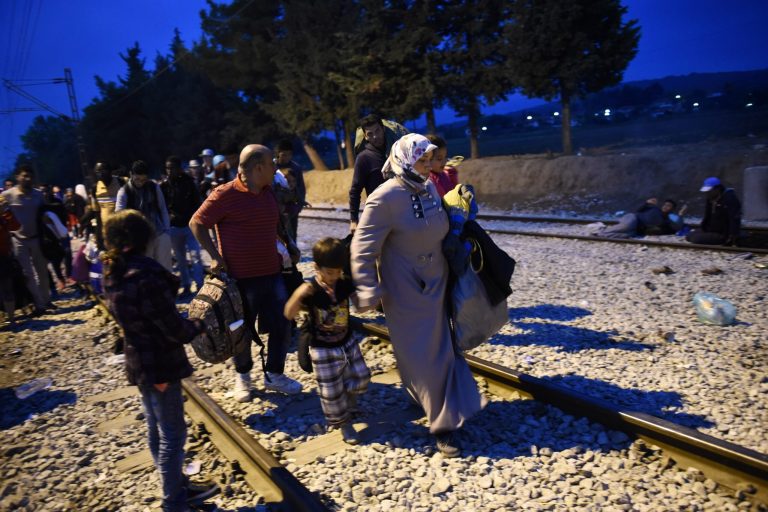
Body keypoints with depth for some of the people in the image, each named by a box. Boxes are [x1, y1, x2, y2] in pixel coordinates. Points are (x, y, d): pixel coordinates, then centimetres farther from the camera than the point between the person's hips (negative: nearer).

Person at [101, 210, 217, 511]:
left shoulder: (112, 273, 1)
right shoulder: (146, 275, -27)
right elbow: (174, 329, -23)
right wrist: (199, 326, -3)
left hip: (139, 362, 9)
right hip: (160, 364, -9)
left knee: (157, 431, 21)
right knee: (172, 435, 6)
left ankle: (177, 488, 40)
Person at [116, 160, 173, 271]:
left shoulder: (154, 187, 1)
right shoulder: (124, 192, -5)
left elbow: (163, 209, 6)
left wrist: (167, 230, 0)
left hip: (160, 232, 1)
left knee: (164, 266, -1)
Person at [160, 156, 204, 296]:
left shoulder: (188, 182, -2)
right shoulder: (164, 186, 1)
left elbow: (196, 202, 1)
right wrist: (167, 216, -12)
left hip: (190, 225, -2)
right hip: (173, 227, 2)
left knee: (195, 256, -5)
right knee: (180, 259, 10)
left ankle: (200, 285, 1)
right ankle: (186, 286, 20)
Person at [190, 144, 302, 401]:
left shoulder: (268, 192, 7)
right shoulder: (225, 194, -13)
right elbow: (196, 223, -7)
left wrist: (289, 244, 14)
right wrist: (215, 256, -13)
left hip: (272, 272, 6)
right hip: (240, 276, -5)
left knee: (282, 324, 7)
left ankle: (274, 374, 26)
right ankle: (242, 375, 34)